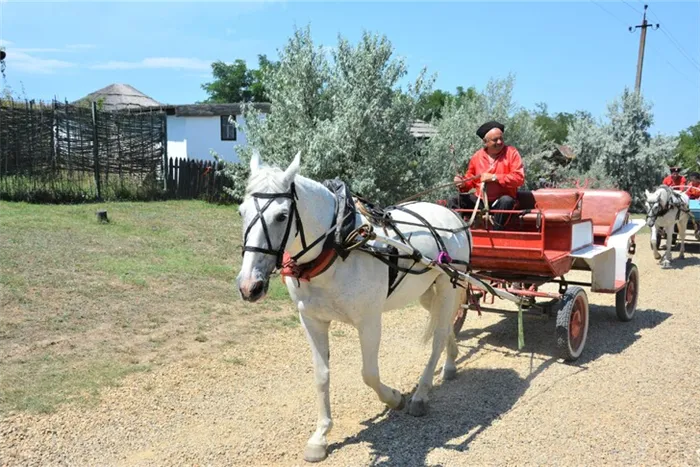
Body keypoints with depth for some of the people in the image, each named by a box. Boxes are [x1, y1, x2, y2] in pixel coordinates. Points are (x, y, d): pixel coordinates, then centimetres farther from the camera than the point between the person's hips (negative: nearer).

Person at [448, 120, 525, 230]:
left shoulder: (511, 153, -5)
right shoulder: (477, 156, 6)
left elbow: (519, 178, -15)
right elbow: (470, 179, 16)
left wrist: (494, 177, -19)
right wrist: (463, 183, -8)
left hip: (501, 200, -4)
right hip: (479, 200, 4)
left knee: (507, 201, -37)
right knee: (454, 201, -9)